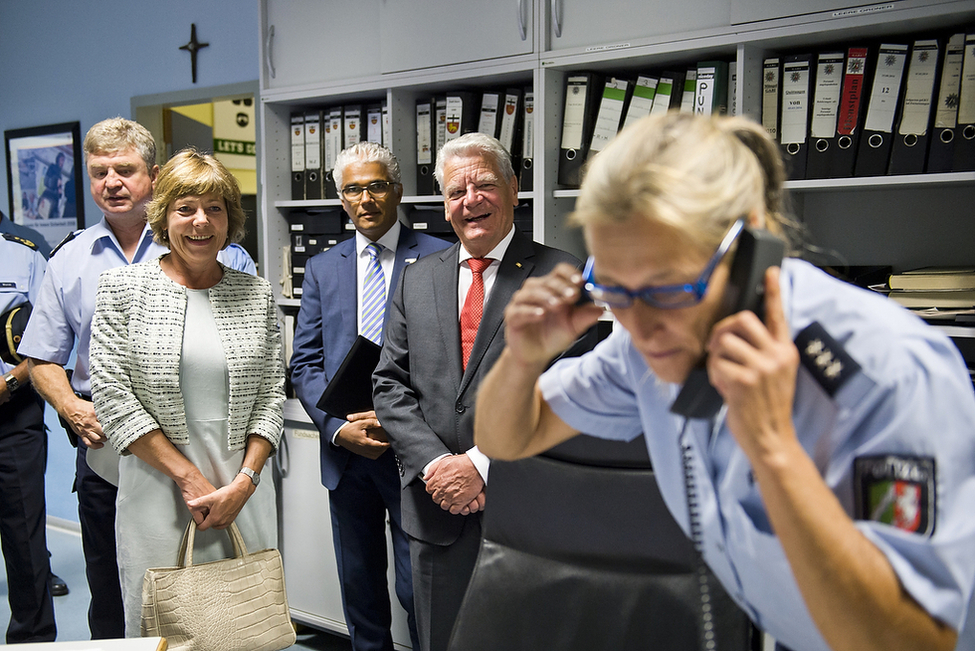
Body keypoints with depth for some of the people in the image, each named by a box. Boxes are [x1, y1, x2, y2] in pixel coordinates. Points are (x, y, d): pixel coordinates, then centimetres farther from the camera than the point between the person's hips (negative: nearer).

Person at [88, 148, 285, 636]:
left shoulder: (257, 294, 6)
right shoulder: (122, 287, -1)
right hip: (157, 494, -2)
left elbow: (271, 397, 5)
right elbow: (111, 396, -7)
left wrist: (244, 482, -7)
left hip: (242, 498, 2)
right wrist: (188, 477, -11)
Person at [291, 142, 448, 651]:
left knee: (419, 588, 0)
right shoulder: (322, 268, 10)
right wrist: (339, 427, -8)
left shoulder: (437, 259, -3)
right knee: (358, 585, 16)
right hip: (345, 451, 4)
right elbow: (305, 363, 7)